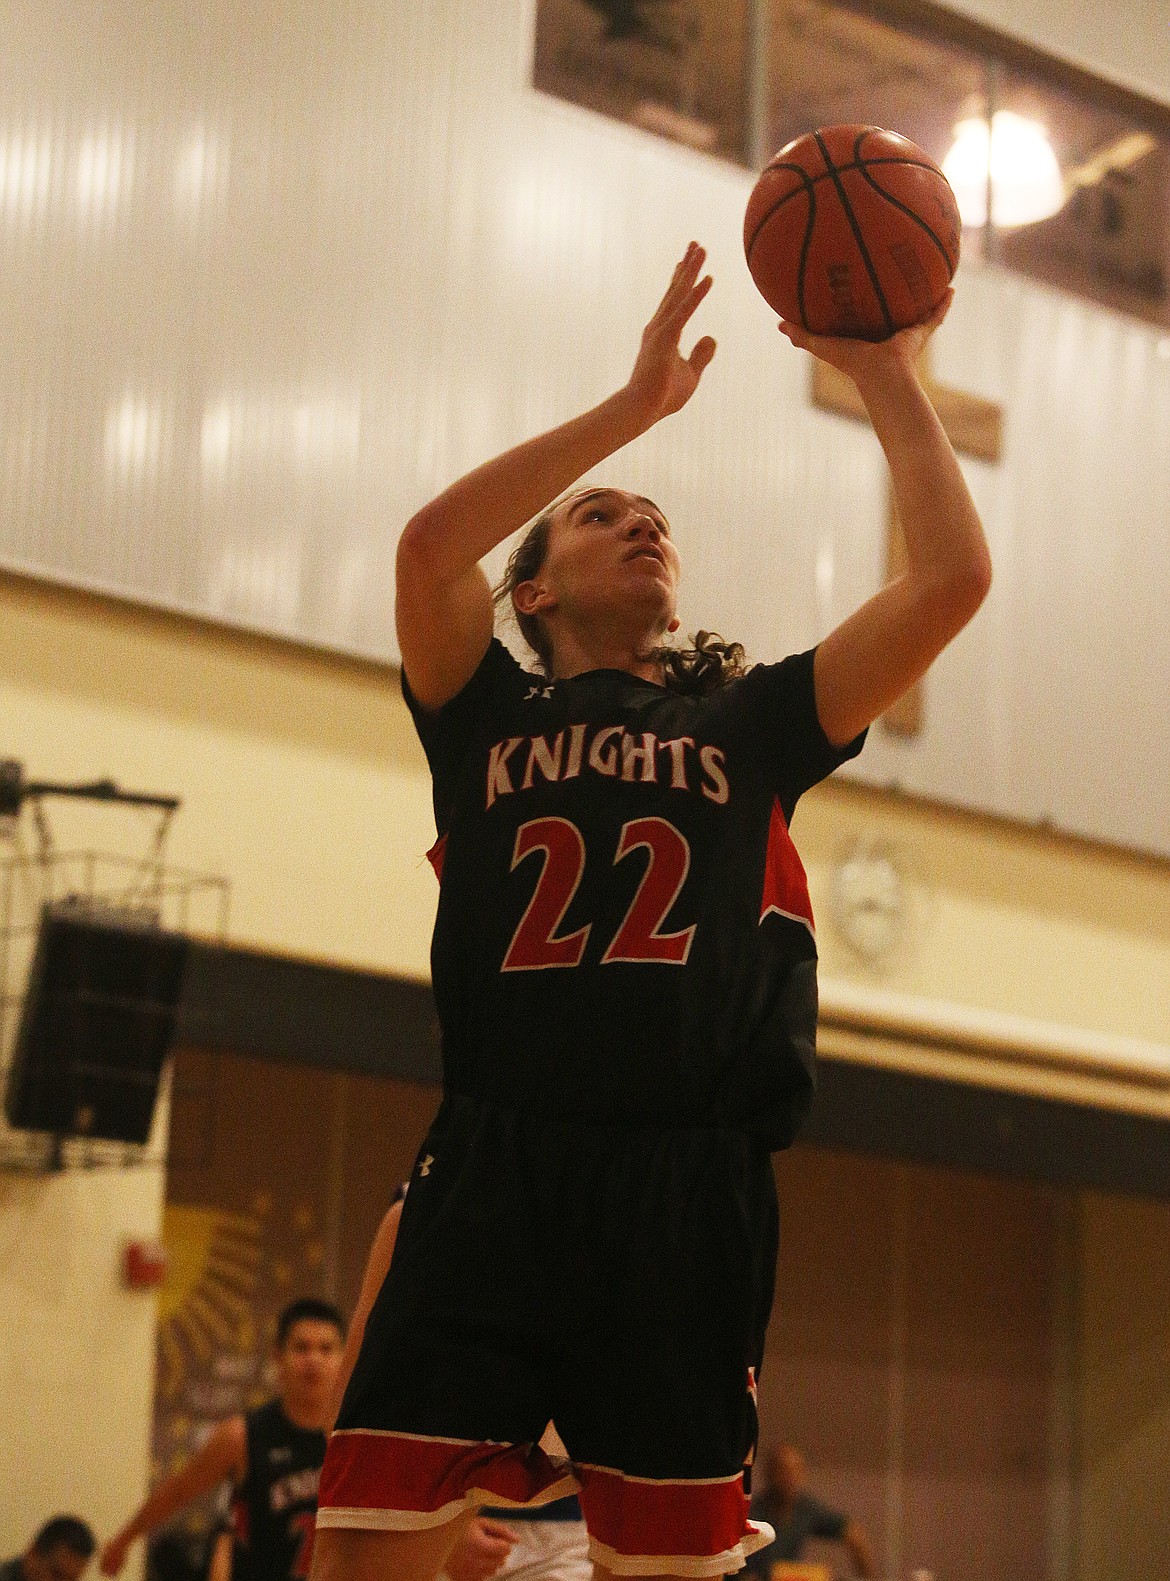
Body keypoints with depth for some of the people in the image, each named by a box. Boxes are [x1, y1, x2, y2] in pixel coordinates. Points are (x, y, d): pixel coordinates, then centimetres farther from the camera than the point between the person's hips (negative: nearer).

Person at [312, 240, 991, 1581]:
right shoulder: (490, 717, 15)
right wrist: (638, 400, -1)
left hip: (691, 1195, 2)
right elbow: (429, 545, -4)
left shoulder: (753, 716, 19)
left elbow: (953, 579, 9)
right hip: (494, 1180, -1)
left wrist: (885, 376, 11)